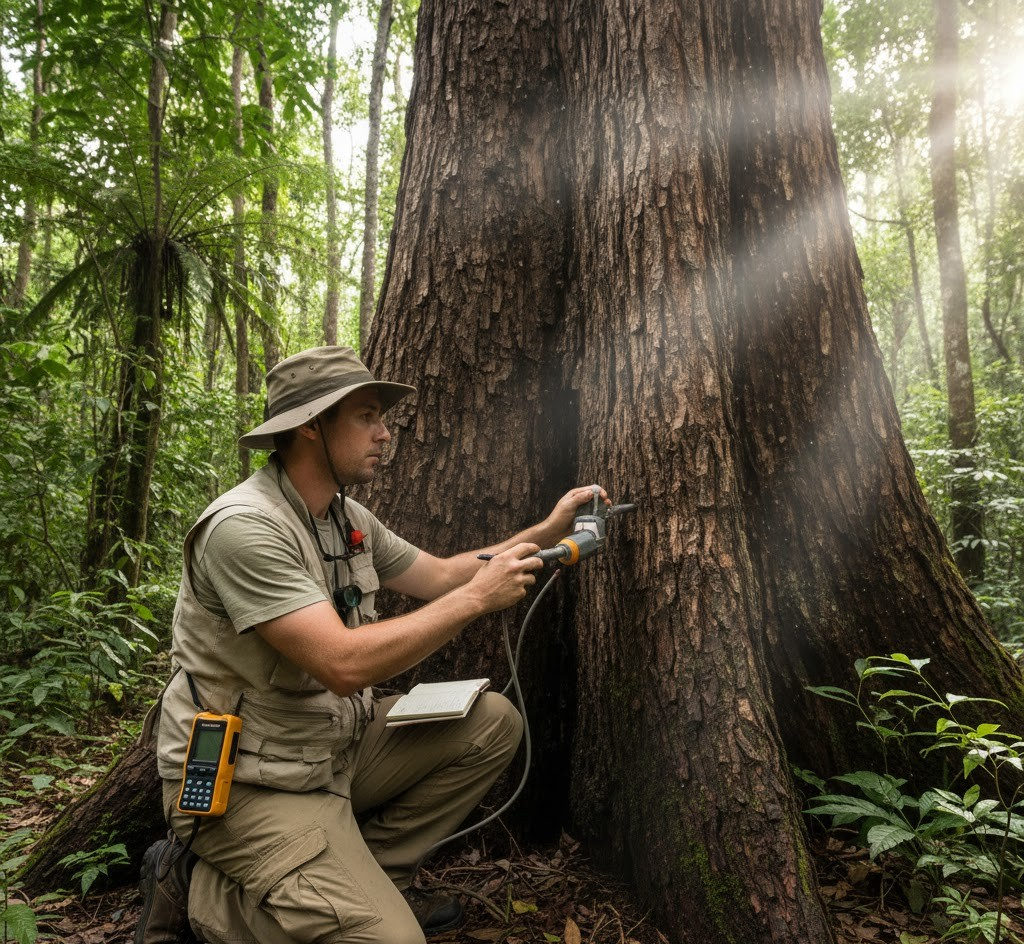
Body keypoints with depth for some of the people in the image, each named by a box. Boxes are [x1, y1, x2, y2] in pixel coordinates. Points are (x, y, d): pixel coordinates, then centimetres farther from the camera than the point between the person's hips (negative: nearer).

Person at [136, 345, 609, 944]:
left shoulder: (349, 518, 4)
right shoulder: (246, 527, -25)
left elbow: (439, 576, 12)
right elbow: (344, 664, -32)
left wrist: (547, 532, 4)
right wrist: (477, 597, -24)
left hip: (336, 746, 9)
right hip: (248, 781, -8)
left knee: (493, 723, 1)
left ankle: (368, 873, 9)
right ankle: (198, 887, 2)